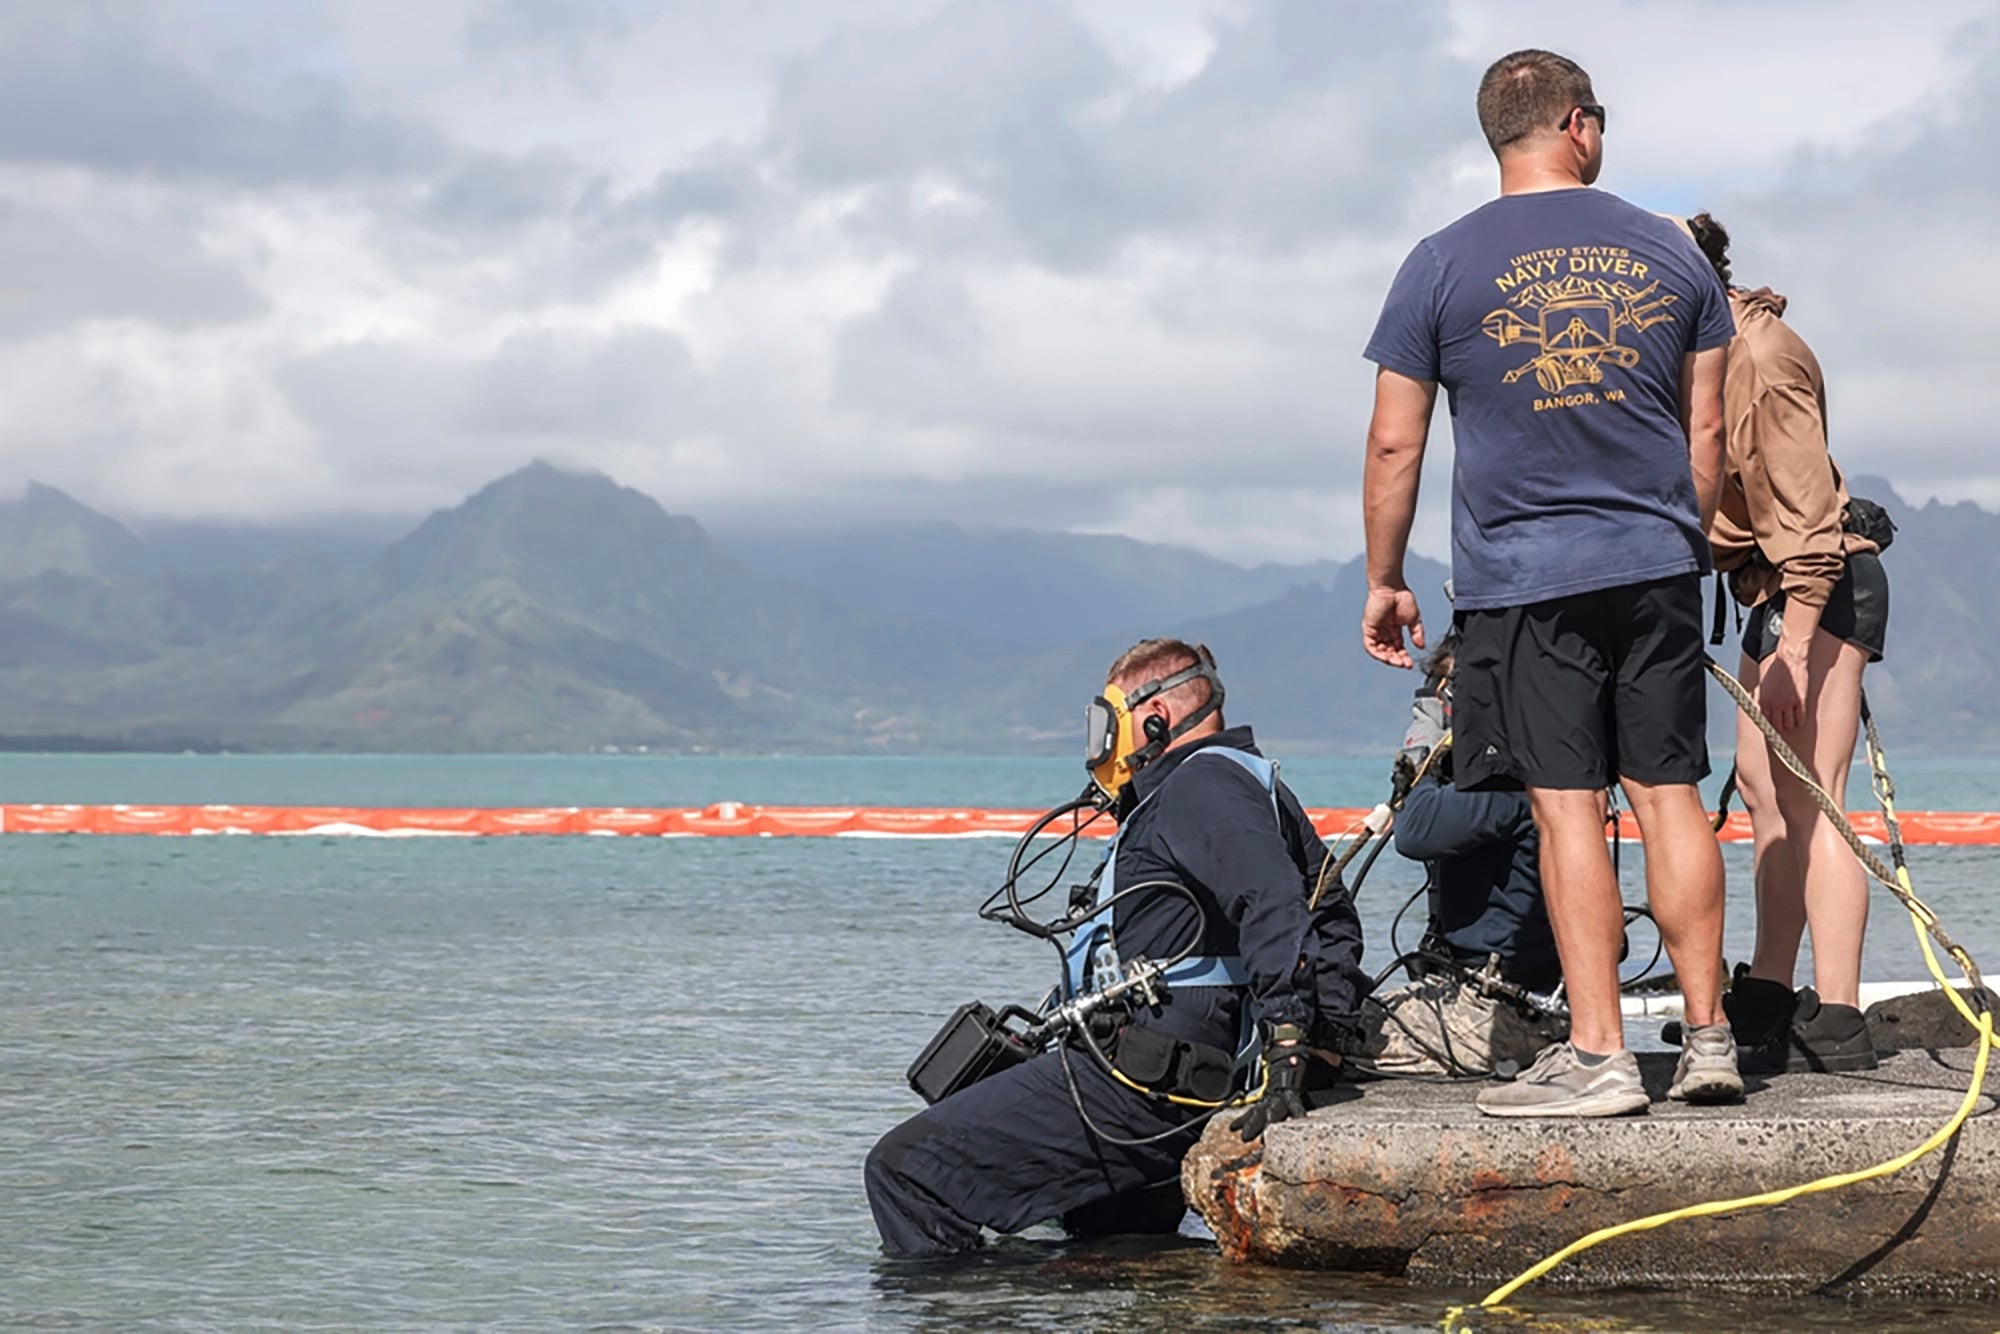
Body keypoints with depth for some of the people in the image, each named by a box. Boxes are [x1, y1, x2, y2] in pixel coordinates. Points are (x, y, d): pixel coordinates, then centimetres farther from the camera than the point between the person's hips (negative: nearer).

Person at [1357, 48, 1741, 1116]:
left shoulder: (1443, 266, -2)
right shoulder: (1671, 254, 7)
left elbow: (1395, 444, -1)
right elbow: (1705, 430, 12)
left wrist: (1384, 582, 9)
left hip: (1521, 577, -3)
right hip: (1657, 566, 3)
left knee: (1568, 807, -5)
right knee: (1669, 794, 8)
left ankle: (1598, 1056, -7)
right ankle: (1708, 1039, 11)